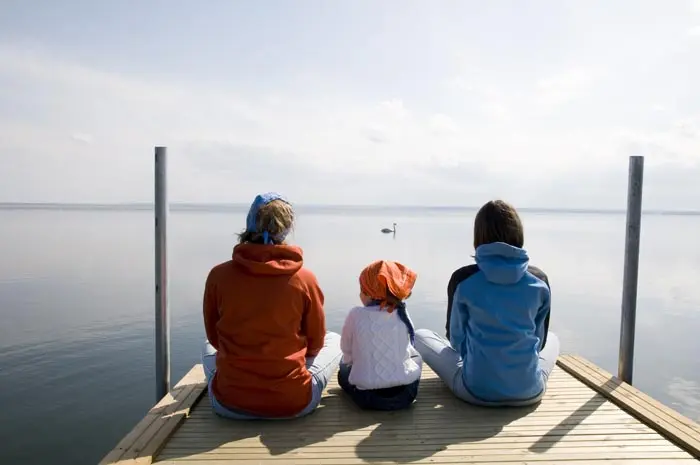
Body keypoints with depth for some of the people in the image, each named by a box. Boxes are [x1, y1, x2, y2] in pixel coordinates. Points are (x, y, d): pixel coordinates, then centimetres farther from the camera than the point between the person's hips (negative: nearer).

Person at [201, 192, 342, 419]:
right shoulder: (304, 278, -13)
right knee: (335, 340, 22)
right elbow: (316, 342, 1)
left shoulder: (218, 275, -10)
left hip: (229, 404, 3)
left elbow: (214, 338, 6)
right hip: (294, 403, -2)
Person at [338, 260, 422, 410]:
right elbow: (406, 351, 8)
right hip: (405, 393, 2)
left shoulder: (356, 314, -9)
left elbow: (347, 353, 0)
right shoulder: (402, 314, -1)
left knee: (343, 370, 29)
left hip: (368, 397, -2)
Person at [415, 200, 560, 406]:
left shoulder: (463, 279, -11)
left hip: (476, 390, -2)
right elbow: (540, 341, 7)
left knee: (420, 335, 18)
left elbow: (456, 339, 2)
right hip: (529, 392, 3)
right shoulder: (540, 281, -5)